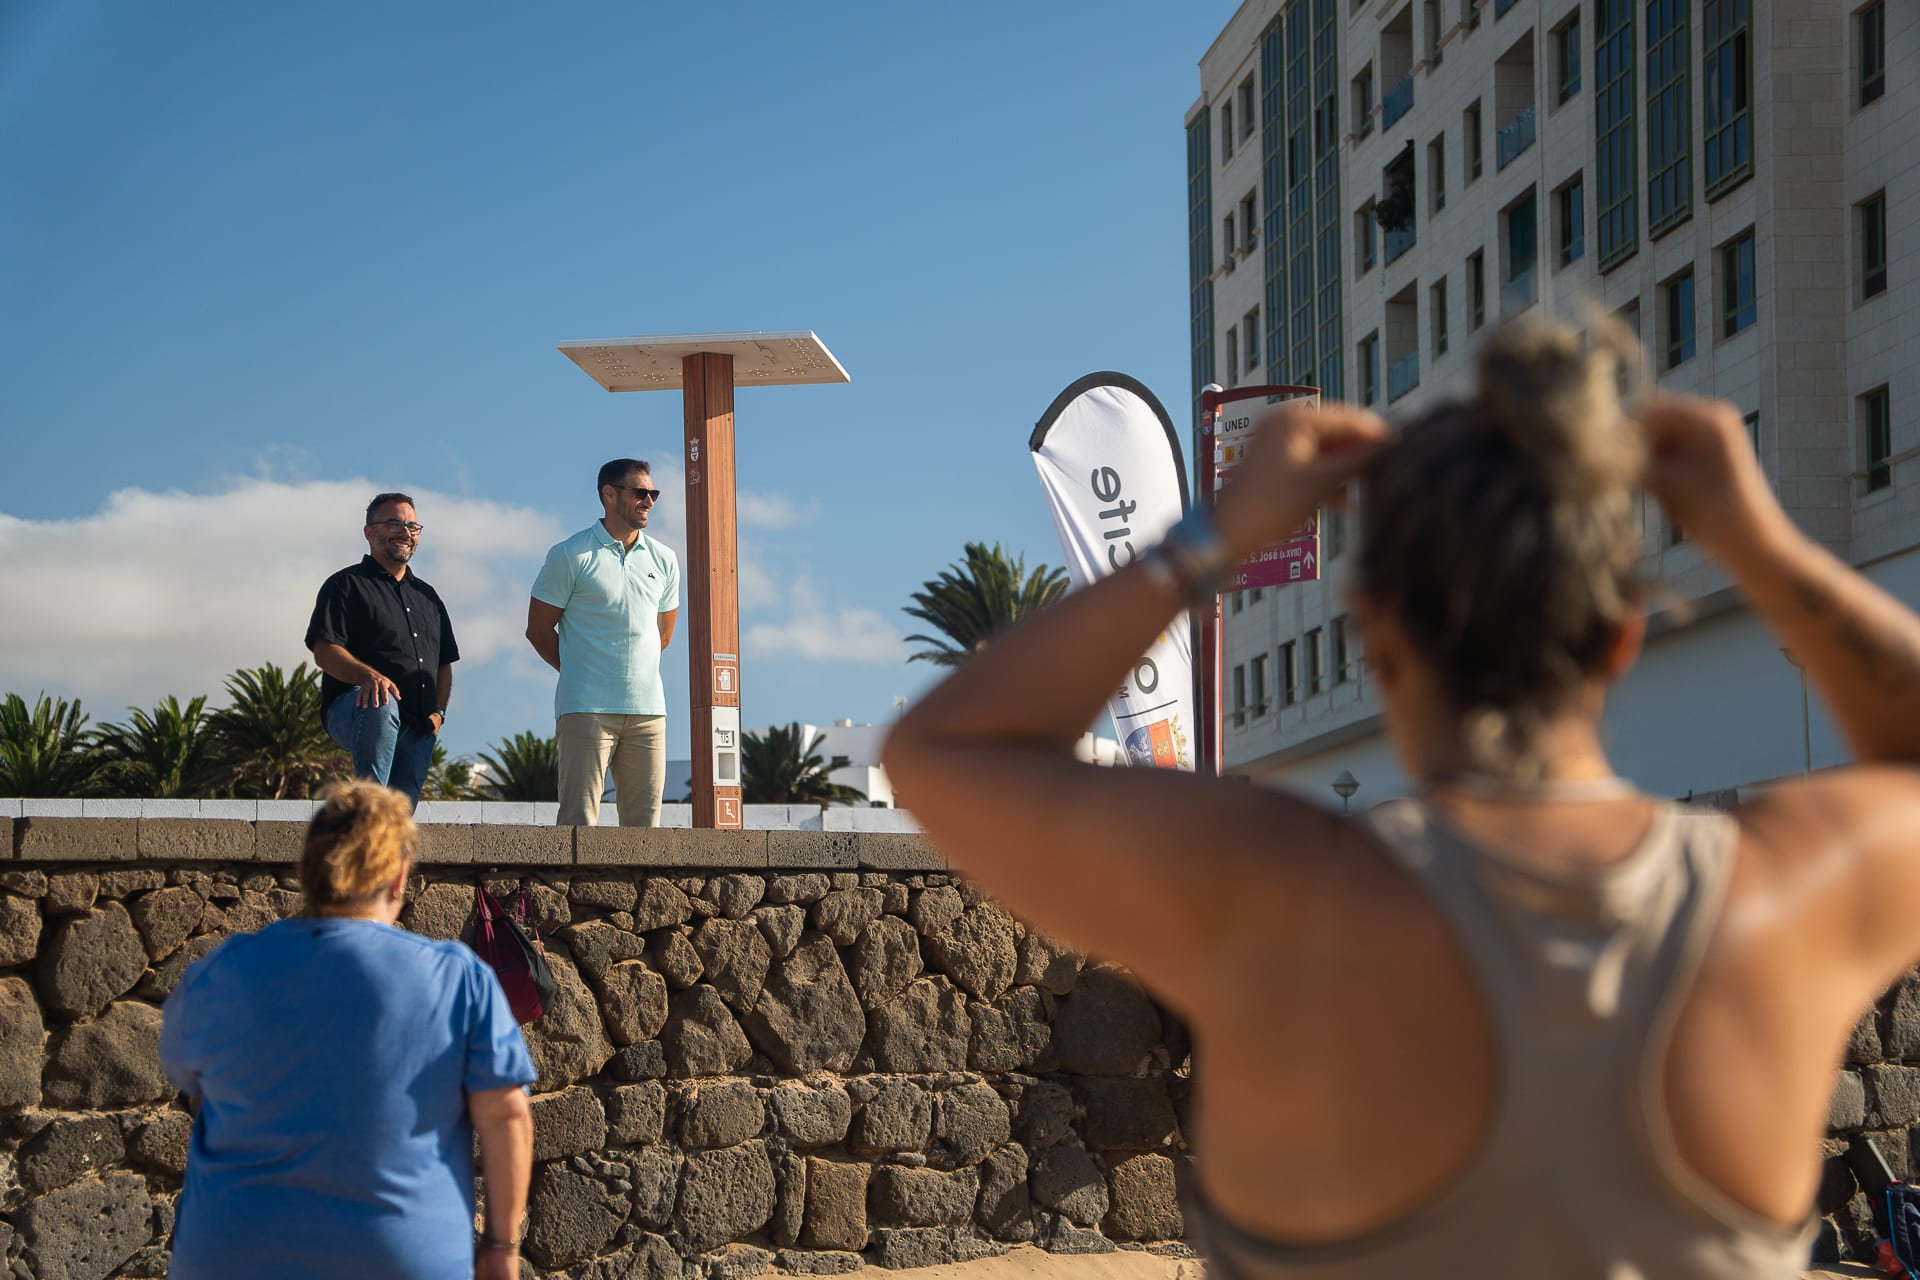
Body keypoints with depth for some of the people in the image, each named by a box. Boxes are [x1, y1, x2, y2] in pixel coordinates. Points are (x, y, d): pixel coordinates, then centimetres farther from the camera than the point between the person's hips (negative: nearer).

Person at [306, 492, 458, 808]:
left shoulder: (427, 597, 26)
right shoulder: (346, 585, 6)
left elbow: (444, 665, 29)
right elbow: (324, 652, -7)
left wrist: (438, 711, 8)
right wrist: (368, 675, -27)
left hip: (417, 731, 6)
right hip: (355, 710, -6)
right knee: (381, 707, -40)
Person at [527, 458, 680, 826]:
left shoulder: (663, 560, 12)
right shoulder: (571, 556, -1)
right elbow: (538, 630, 3)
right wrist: (581, 672, 9)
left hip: (647, 709, 5)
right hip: (586, 708, -5)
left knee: (644, 821, 2)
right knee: (579, 821, -9)